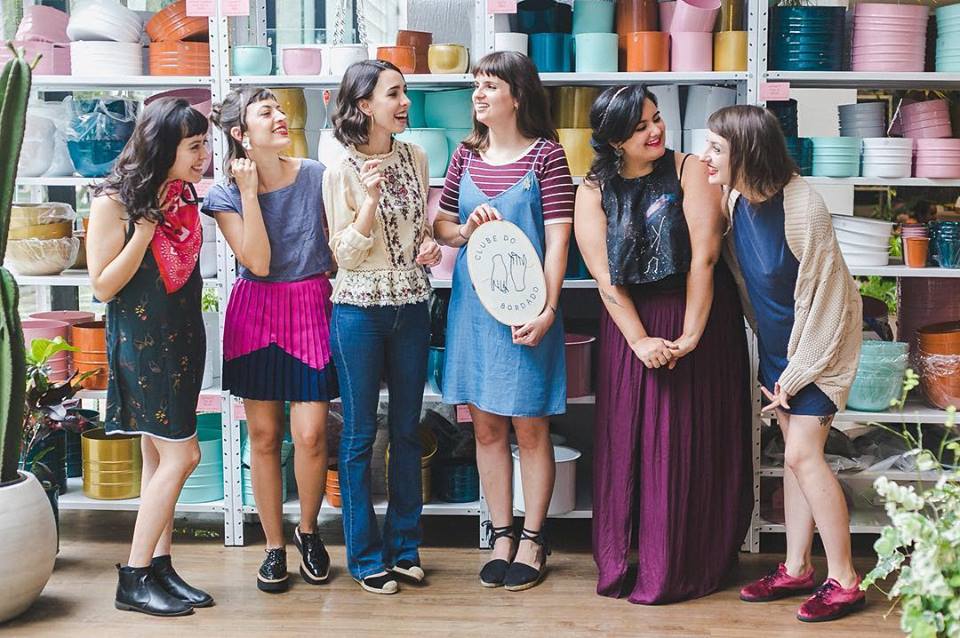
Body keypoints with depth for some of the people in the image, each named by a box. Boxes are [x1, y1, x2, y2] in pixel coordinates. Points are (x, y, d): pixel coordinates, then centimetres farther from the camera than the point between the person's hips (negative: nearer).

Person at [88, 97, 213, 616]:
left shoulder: (183, 196, 7)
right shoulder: (114, 203, -13)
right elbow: (102, 286, -15)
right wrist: (146, 228, -21)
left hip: (182, 338, 7)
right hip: (140, 341, -7)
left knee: (160, 457, 10)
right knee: (181, 455, -9)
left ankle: (159, 568, 17)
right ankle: (133, 581, 1)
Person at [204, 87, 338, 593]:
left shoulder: (316, 176, -2)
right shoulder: (225, 195, -3)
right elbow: (258, 262, -13)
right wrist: (249, 192, -14)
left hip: (312, 309, 0)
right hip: (256, 313, 1)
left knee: (310, 434, -6)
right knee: (264, 434, 6)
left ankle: (308, 531, 20)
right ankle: (274, 547, 20)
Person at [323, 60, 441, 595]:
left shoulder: (416, 158, 4)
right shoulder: (341, 173, -10)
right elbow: (346, 257, -11)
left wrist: (429, 243, -4)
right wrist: (370, 199, -24)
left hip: (411, 307, 5)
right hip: (360, 311, -4)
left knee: (407, 429, 12)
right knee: (361, 434, 5)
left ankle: (405, 545, 25)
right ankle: (366, 555, 16)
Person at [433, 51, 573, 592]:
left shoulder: (546, 155, -6)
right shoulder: (467, 155, 8)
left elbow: (558, 237, -10)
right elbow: (439, 224, 16)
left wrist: (547, 309, -17)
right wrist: (465, 229, -7)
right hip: (472, 304, 5)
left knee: (531, 426, 4)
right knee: (486, 426, 9)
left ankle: (533, 541, 16)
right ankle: (502, 536, 21)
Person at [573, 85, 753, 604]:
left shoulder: (690, 172, -5)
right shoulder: (593, 192, 1)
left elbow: (704, 258, -12)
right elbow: (605, 276, -5)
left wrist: (689, 337, -16)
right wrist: (640, 341, -14)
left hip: (700, 320, -2)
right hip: (631, 325, 2)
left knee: (694, 443, 2)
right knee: (629, 440, 5)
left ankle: (681, 567, 13)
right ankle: (623, 561, 15)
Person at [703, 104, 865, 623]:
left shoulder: (801, 206, -27)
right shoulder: (736, 197, -5)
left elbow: (818, 296, -21)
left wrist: (795, 375, -16)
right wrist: (777, 367, 7)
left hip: (820, 341, -7)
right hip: (777, 343, 7)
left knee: (802, 454, -10)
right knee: (795, 454, 12)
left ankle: (843, 581, 2)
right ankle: (795, 570, 21)